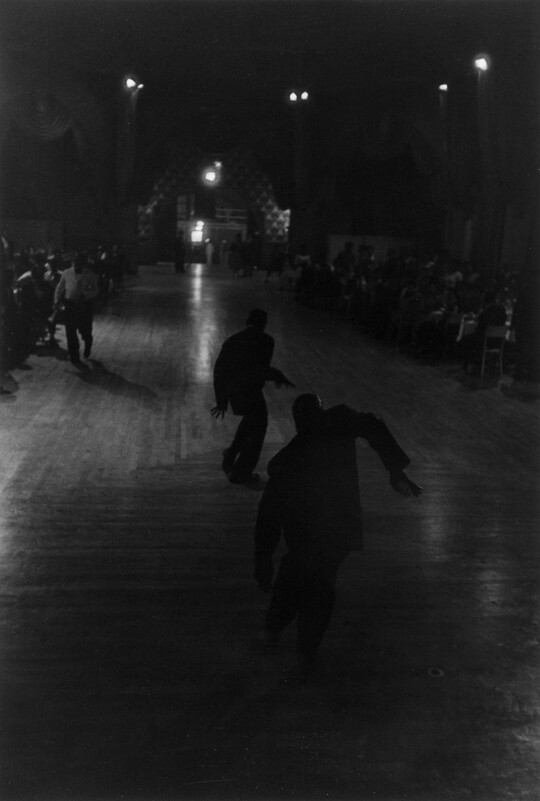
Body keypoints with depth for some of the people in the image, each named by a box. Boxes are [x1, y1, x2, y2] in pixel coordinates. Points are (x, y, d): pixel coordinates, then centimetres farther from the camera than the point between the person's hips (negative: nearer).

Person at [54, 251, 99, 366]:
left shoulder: (90, 275, -2)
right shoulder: (66, 273, 3)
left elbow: (95, 290, -5)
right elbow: (59, 287, 13)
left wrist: (85, 295, -23)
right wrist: (57, 301, 5)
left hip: (84, 305, -2)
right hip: (69, 304, 2)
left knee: (85, 330, 3)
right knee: (70, 332, 3)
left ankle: (88, 344, 40)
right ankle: (74, 356, 17)